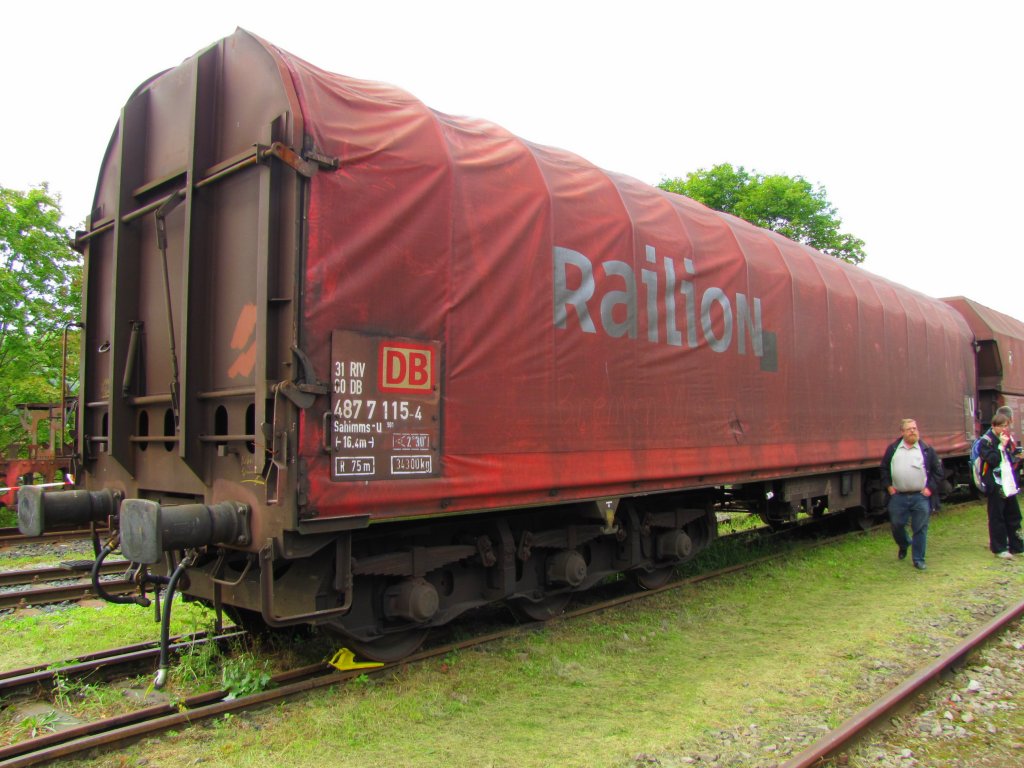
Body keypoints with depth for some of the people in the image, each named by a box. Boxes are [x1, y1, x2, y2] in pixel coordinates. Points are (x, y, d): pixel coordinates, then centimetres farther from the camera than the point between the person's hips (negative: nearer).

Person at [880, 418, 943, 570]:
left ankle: (918, 559, 13)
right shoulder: (893, 449, 7)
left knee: (920, 529, 1)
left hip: (920, 497, -2)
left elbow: (938, 471, 5)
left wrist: (930, 488, -3)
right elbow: (884, 468, 14)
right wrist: (888, 485, 5)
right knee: (896, 525, 11)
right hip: (898, 496, 2)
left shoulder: (927, 450, 2)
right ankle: (903, 545, 41)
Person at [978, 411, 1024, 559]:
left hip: (1009, 485, 7)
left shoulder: (1006, 438, 12)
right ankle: (999, 548, 8)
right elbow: (992, 460, -22)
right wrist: (1001, 446, -22)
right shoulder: (986, 441, -11)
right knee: (997, 519, 0)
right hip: (996, 486, -7)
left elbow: (1010, 457, 23)